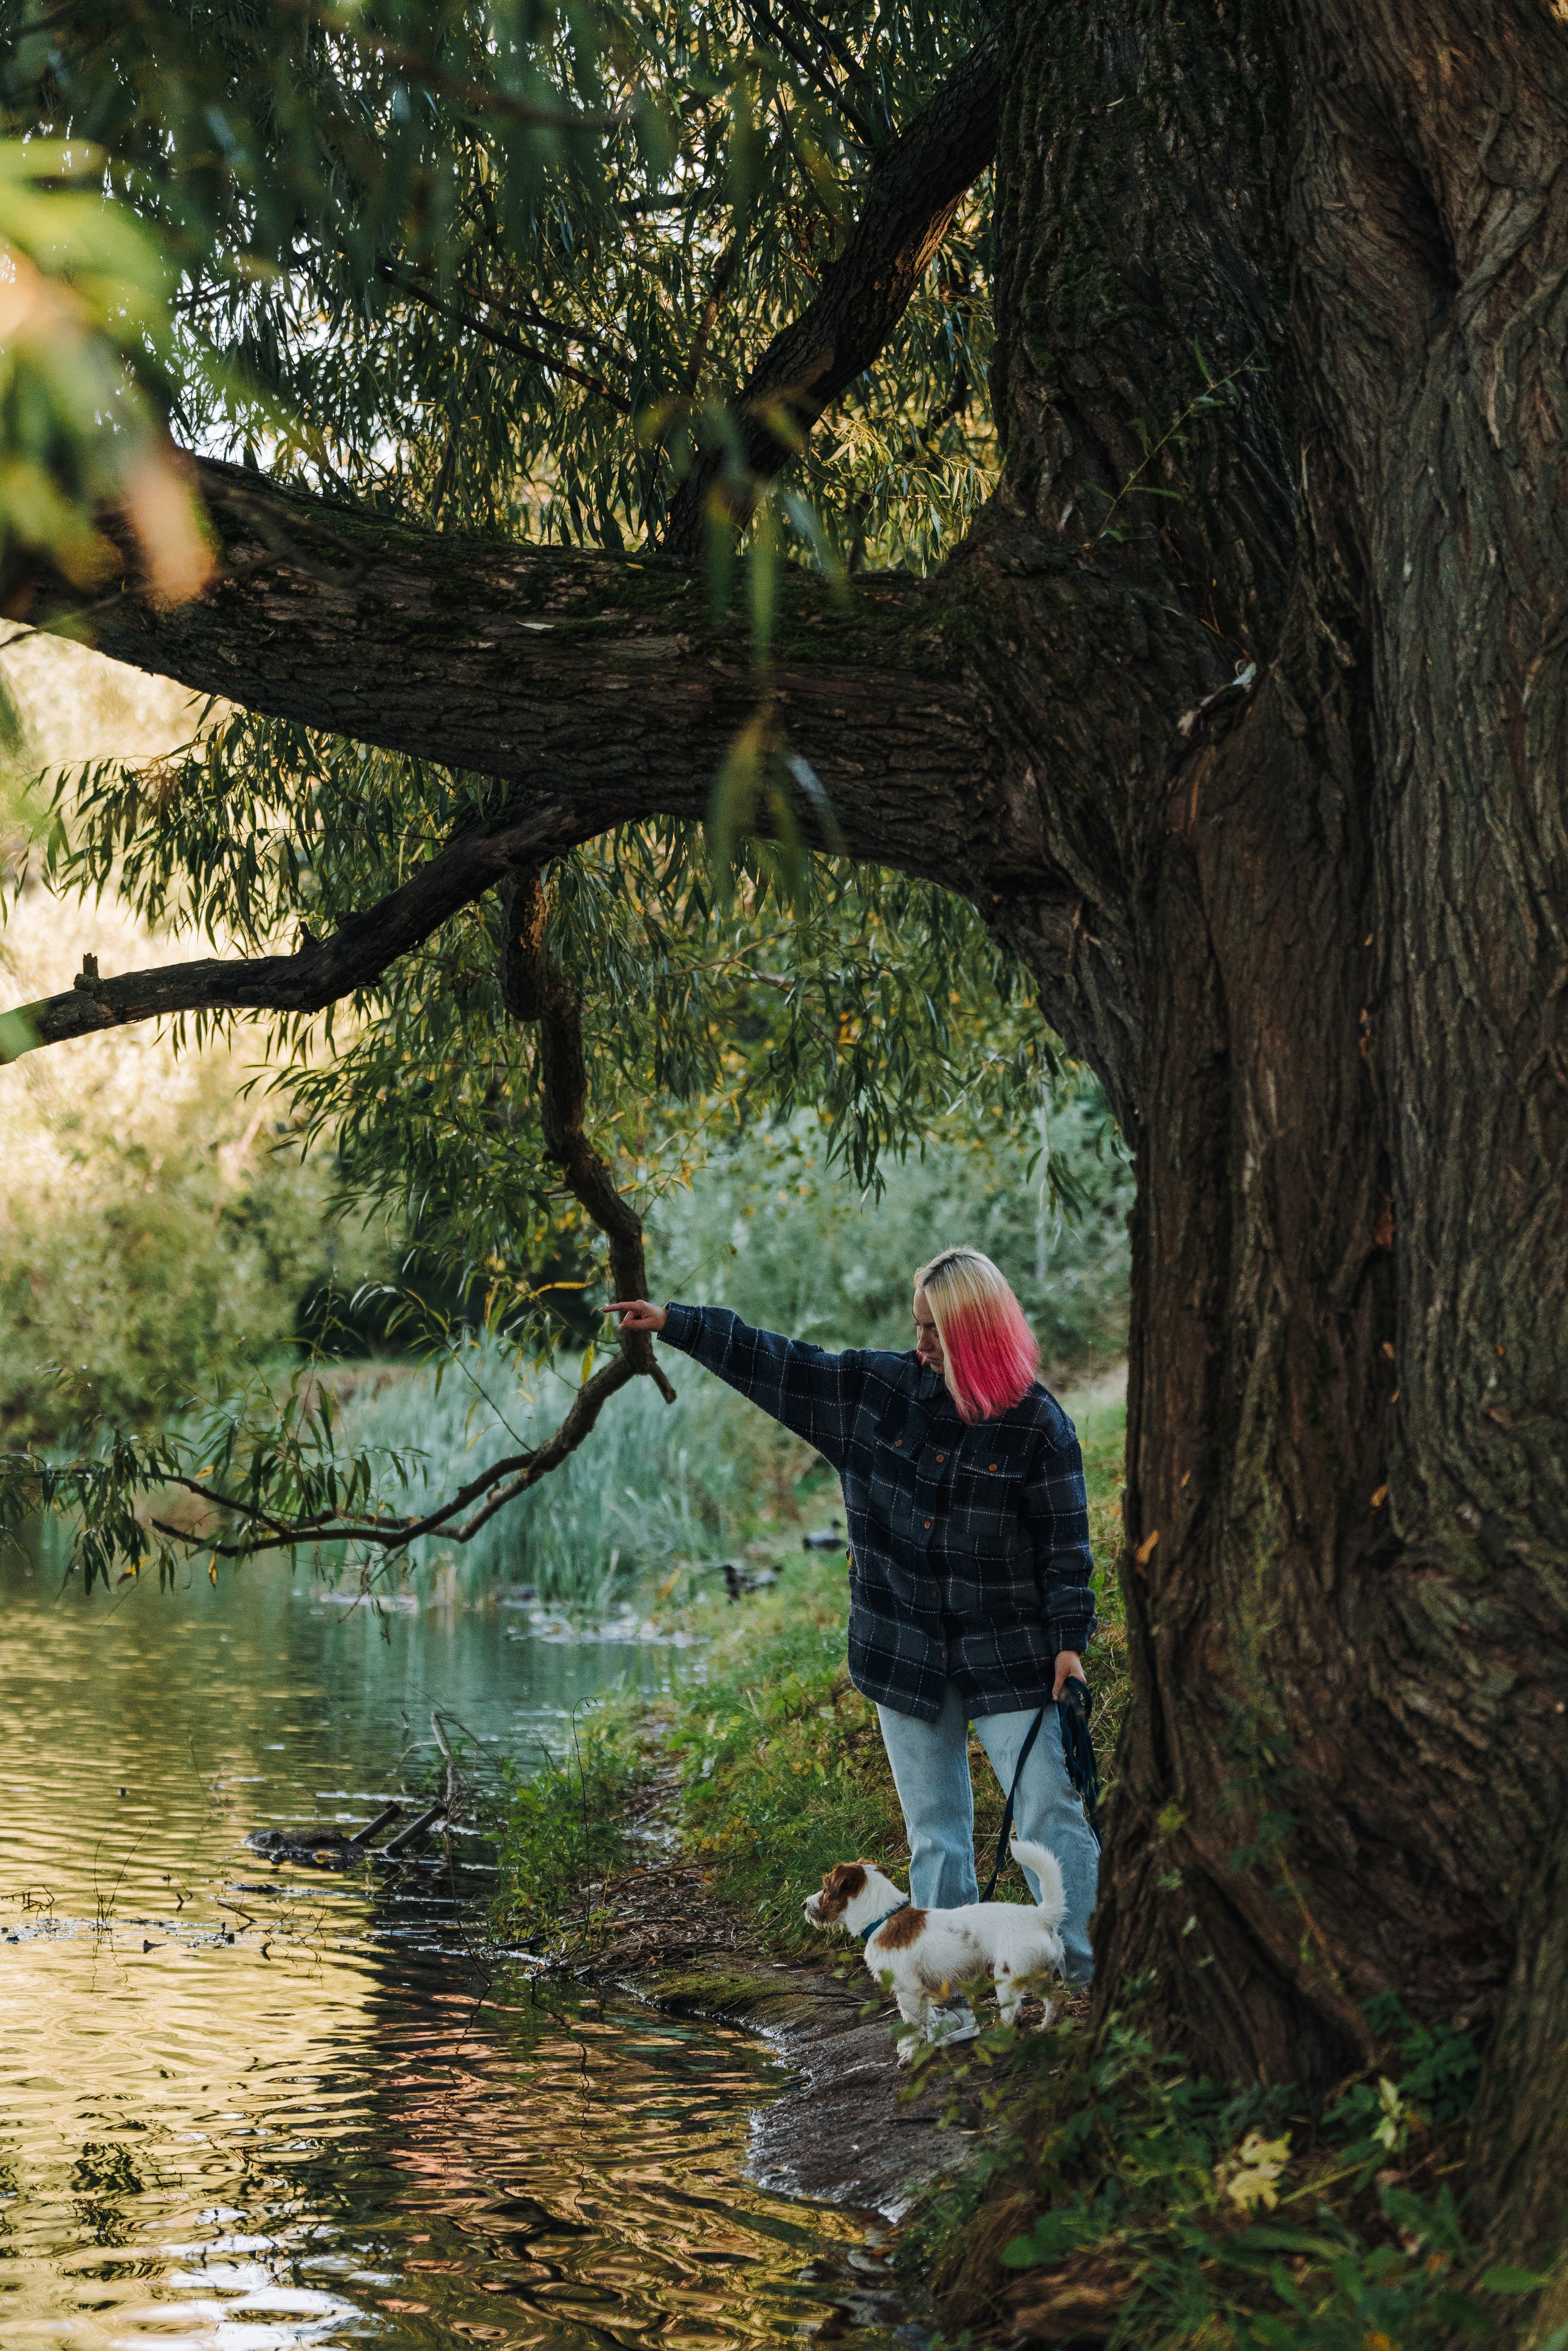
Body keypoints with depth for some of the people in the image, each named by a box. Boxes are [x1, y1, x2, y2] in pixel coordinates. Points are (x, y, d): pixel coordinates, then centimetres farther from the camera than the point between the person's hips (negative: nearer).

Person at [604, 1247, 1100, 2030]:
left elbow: (1065, 1541, -4)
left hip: (1010, 1658, -4)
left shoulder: (1036, 1422, -7)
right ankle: (947, 1995, 11)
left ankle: (1099, 1978, -2)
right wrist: (673, 1322, 10)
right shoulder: (875, 1388, 3)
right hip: (905, 1654, 4)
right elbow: (773, 1362, 10)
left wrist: (1071, 1640, -8)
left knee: (1049, 1816, -6)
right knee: (934, 1832, 7)